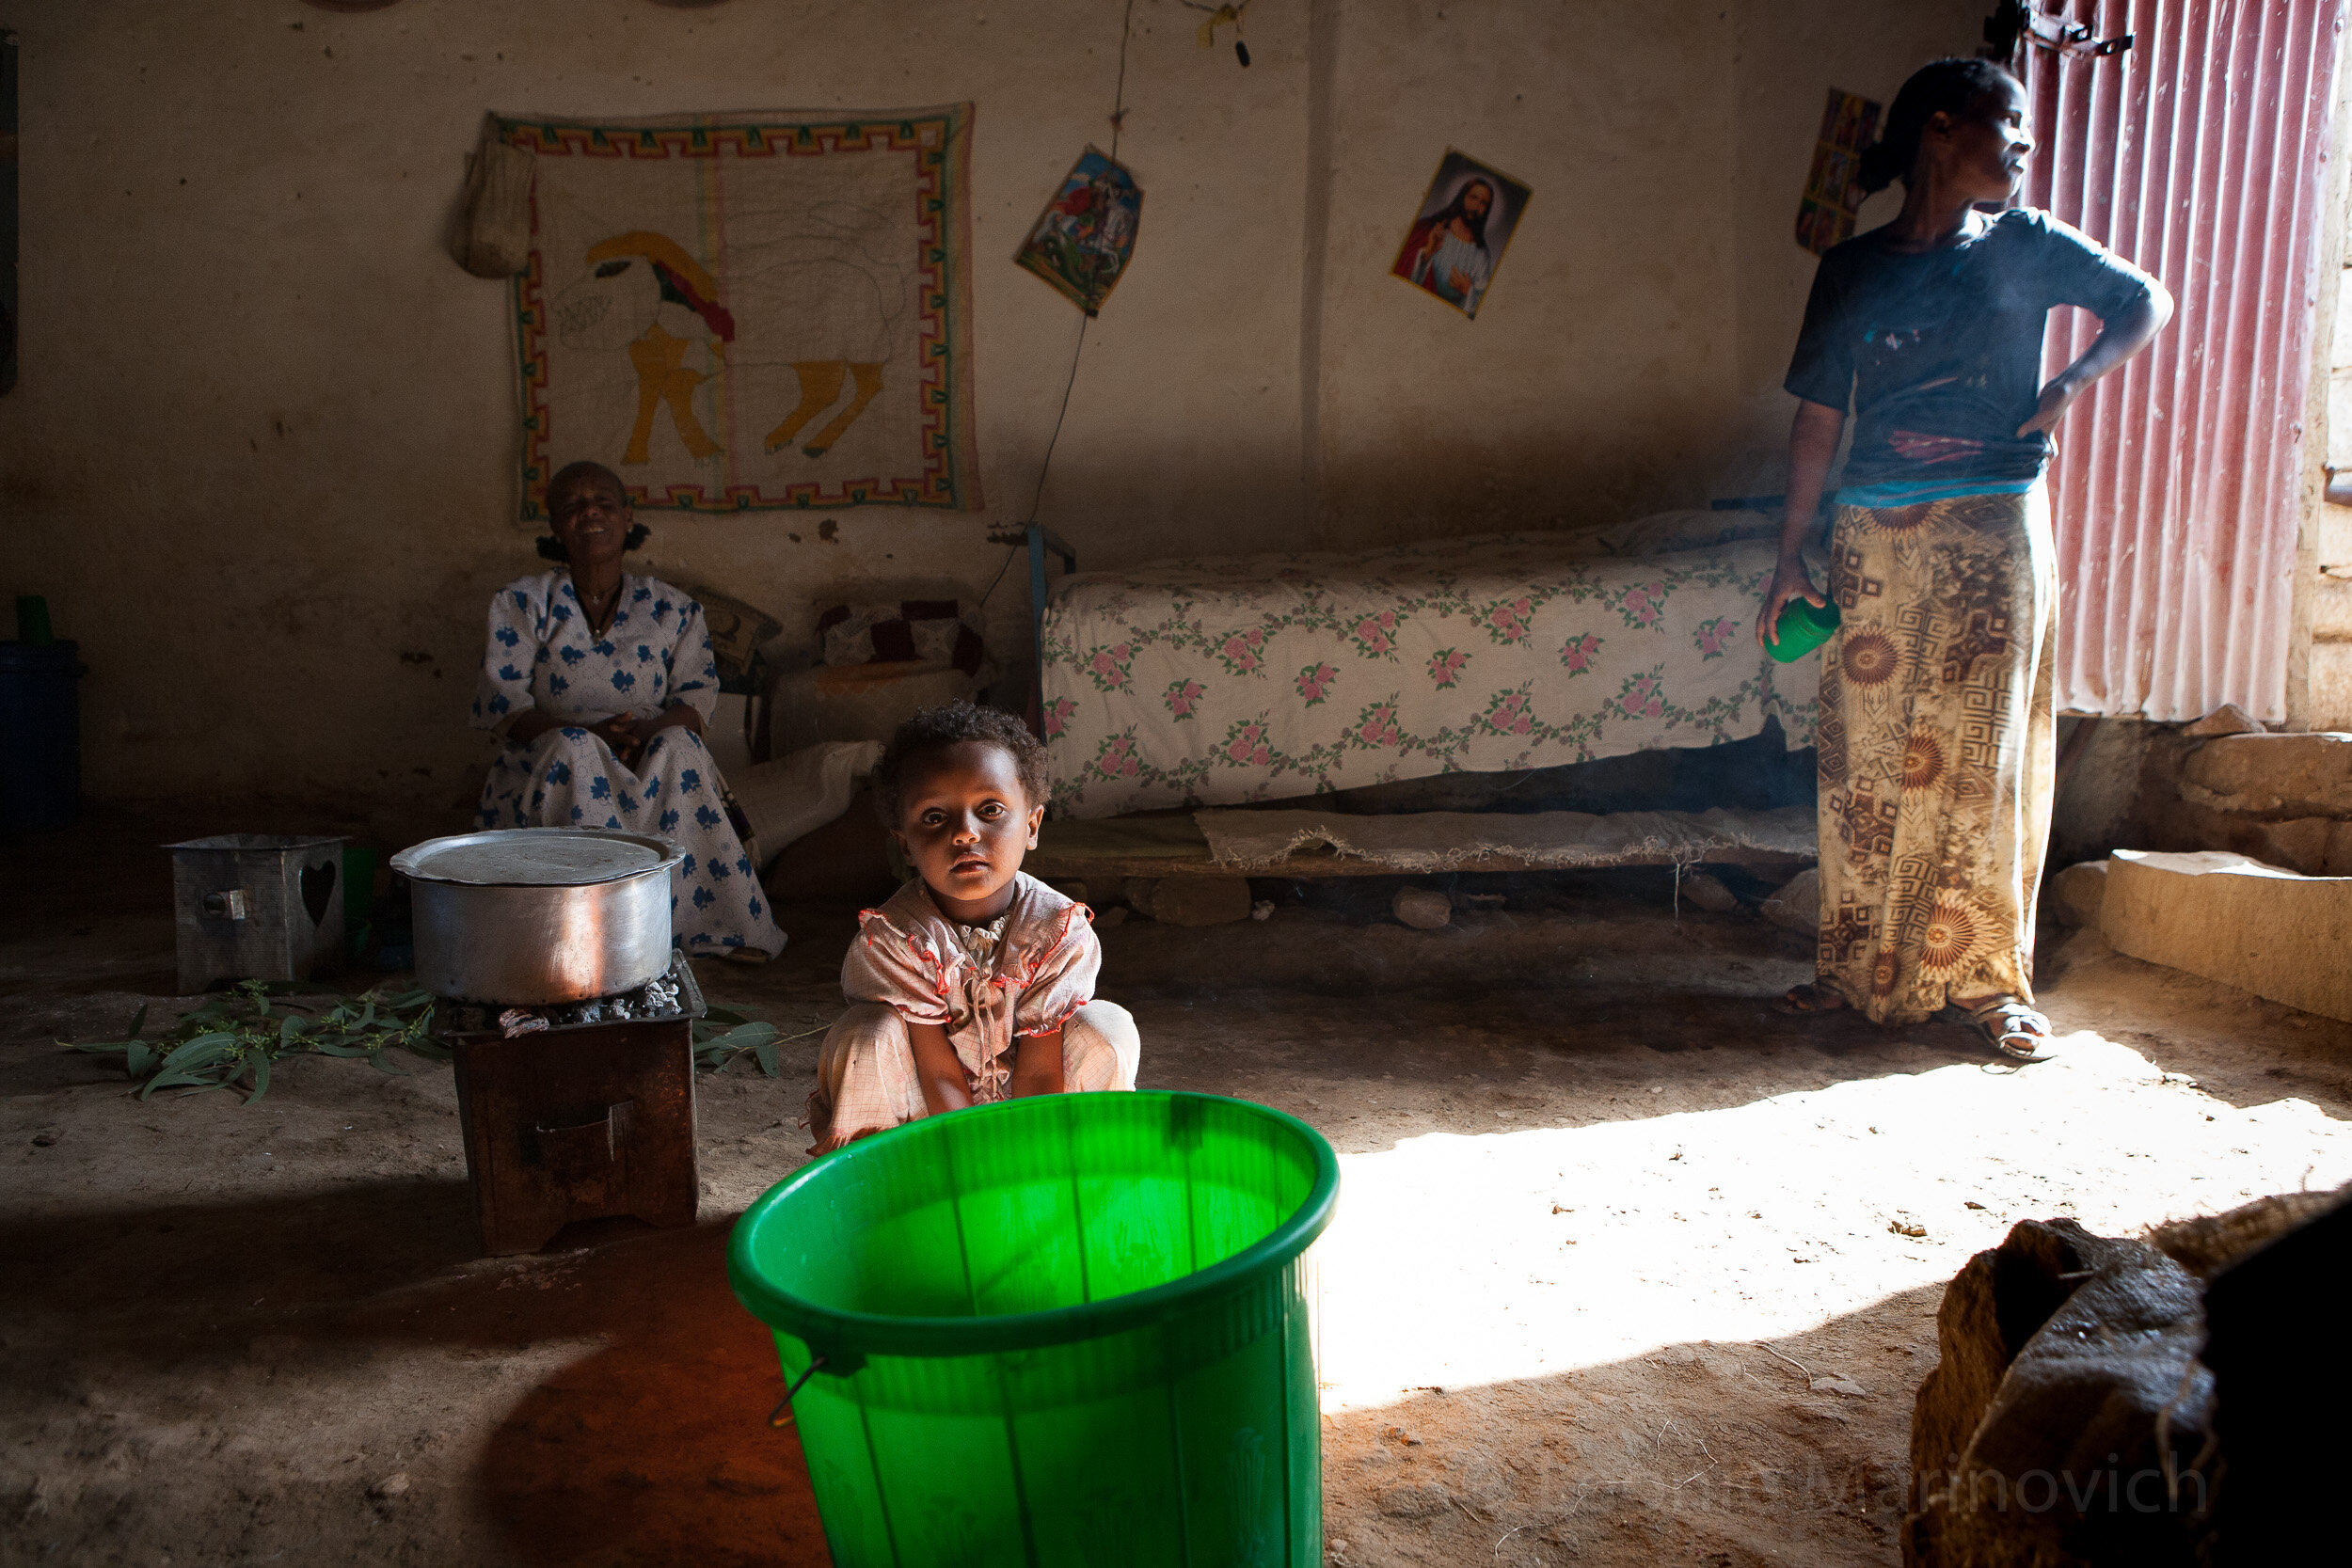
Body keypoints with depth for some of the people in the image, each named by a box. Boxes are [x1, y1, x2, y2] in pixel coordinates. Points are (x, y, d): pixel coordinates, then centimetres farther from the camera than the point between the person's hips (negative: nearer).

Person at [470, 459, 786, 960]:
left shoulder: (673, 609, 10)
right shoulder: (521, 603, 6)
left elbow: (697, 694, 1)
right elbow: (502, 702, -5)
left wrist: (647, 731, -24)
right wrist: (587, 732, -24)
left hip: (655, 764, 1)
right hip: (546, 765, -1)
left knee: (679, 746, -31)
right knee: (575, 749, -34)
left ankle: (714, 922, -36)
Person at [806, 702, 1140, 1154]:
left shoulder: (1061, 932, -18)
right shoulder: (888, 941, -22)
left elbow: (1040, 1075, -19)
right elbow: (940, 1077, -23)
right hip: (924, 1121, -1)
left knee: (1109, 1027, -21)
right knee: (866, 1034, -29)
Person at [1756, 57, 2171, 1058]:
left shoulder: (2025, 246, 7)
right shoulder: (1851, 270, 8)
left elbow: (2147, 302, 17)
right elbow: (1817, 418, 9)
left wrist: (2078, 378, -2)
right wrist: (1790, 558, 5)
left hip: (1991, 531, -1)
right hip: (1873, 535, 1)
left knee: (1983, 752, -3)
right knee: (1863, 752, 3)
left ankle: (1992, 982, 6)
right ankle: (1859, 964, 15)